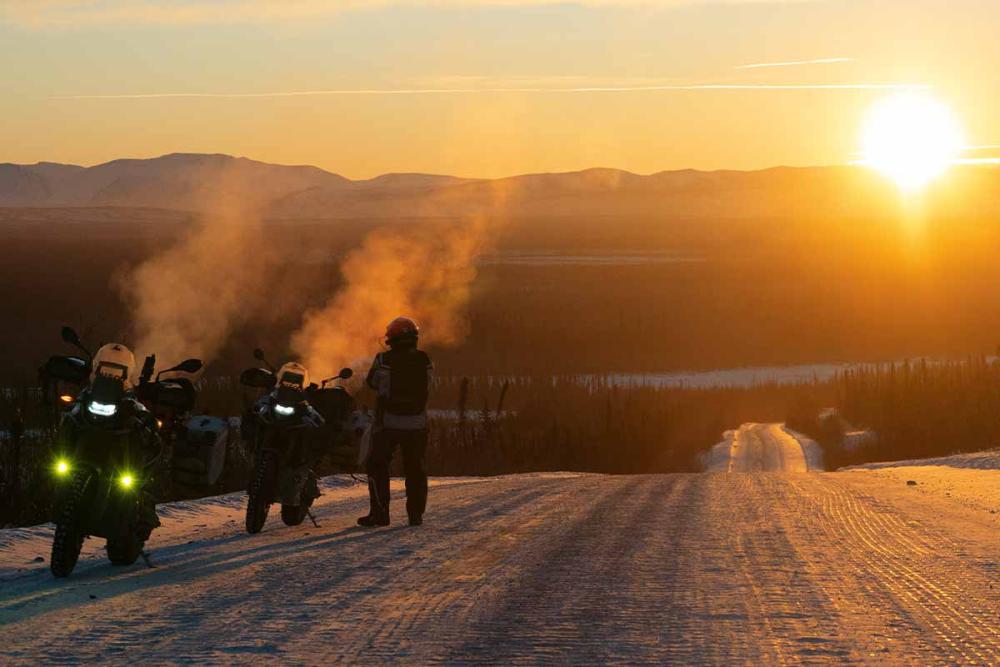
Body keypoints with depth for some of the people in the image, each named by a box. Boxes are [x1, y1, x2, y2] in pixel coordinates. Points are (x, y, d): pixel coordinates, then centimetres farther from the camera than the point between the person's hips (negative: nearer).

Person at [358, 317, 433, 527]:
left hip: (388, 423, -2)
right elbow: (427, 387, 8)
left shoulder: (384, 360, -11)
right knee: (415, 469, 12)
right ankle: (416, 513, 11)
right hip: (417, 423, 2)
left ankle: (379, 512, 0)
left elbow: (372, 382, 4)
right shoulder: (424, 360, -4)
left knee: (378, 467, 7)